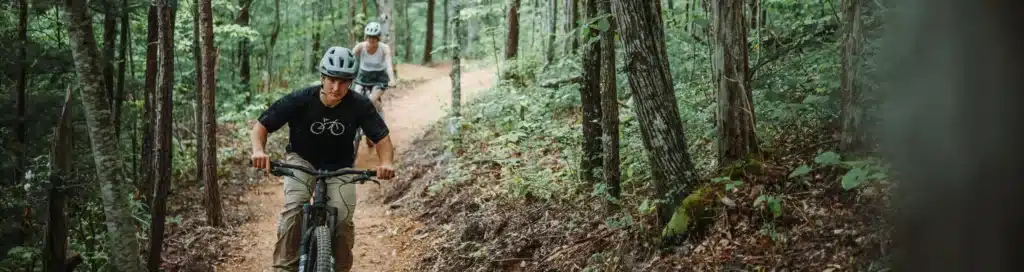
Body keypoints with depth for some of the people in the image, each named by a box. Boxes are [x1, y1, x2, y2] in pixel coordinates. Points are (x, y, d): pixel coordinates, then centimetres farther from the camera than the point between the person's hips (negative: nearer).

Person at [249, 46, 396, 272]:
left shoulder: (359, 105, -22)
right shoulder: (299, 100, -25)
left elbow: (381, 137, -14)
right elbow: (261, 125, -18)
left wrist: (386, 163, -35)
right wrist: (258, 150, -38)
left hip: (339, 167, 1)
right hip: (302, 160, -1)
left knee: (343, 219, -17)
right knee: (294, 208, -28)